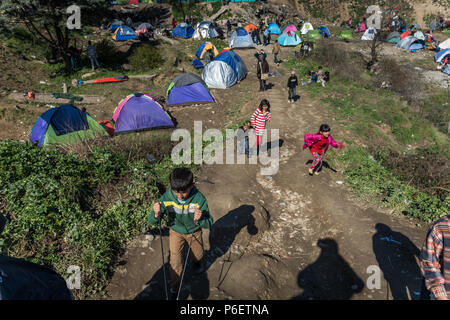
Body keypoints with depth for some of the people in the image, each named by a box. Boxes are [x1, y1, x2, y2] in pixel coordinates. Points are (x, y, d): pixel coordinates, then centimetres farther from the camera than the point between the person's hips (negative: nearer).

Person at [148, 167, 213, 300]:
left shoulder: (199, 198, -35)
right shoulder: (167, 197, -31)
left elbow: (209, 224, -28)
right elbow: (152, 221, -24)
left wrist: (199, 220, -51)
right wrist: (156, 214, -47)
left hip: (194, 231, 0)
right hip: (176, 231, 0)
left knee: (198, 255, 24)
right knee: (175, 261, 4)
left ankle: (196, 261, 62)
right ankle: (174, 288, 32)